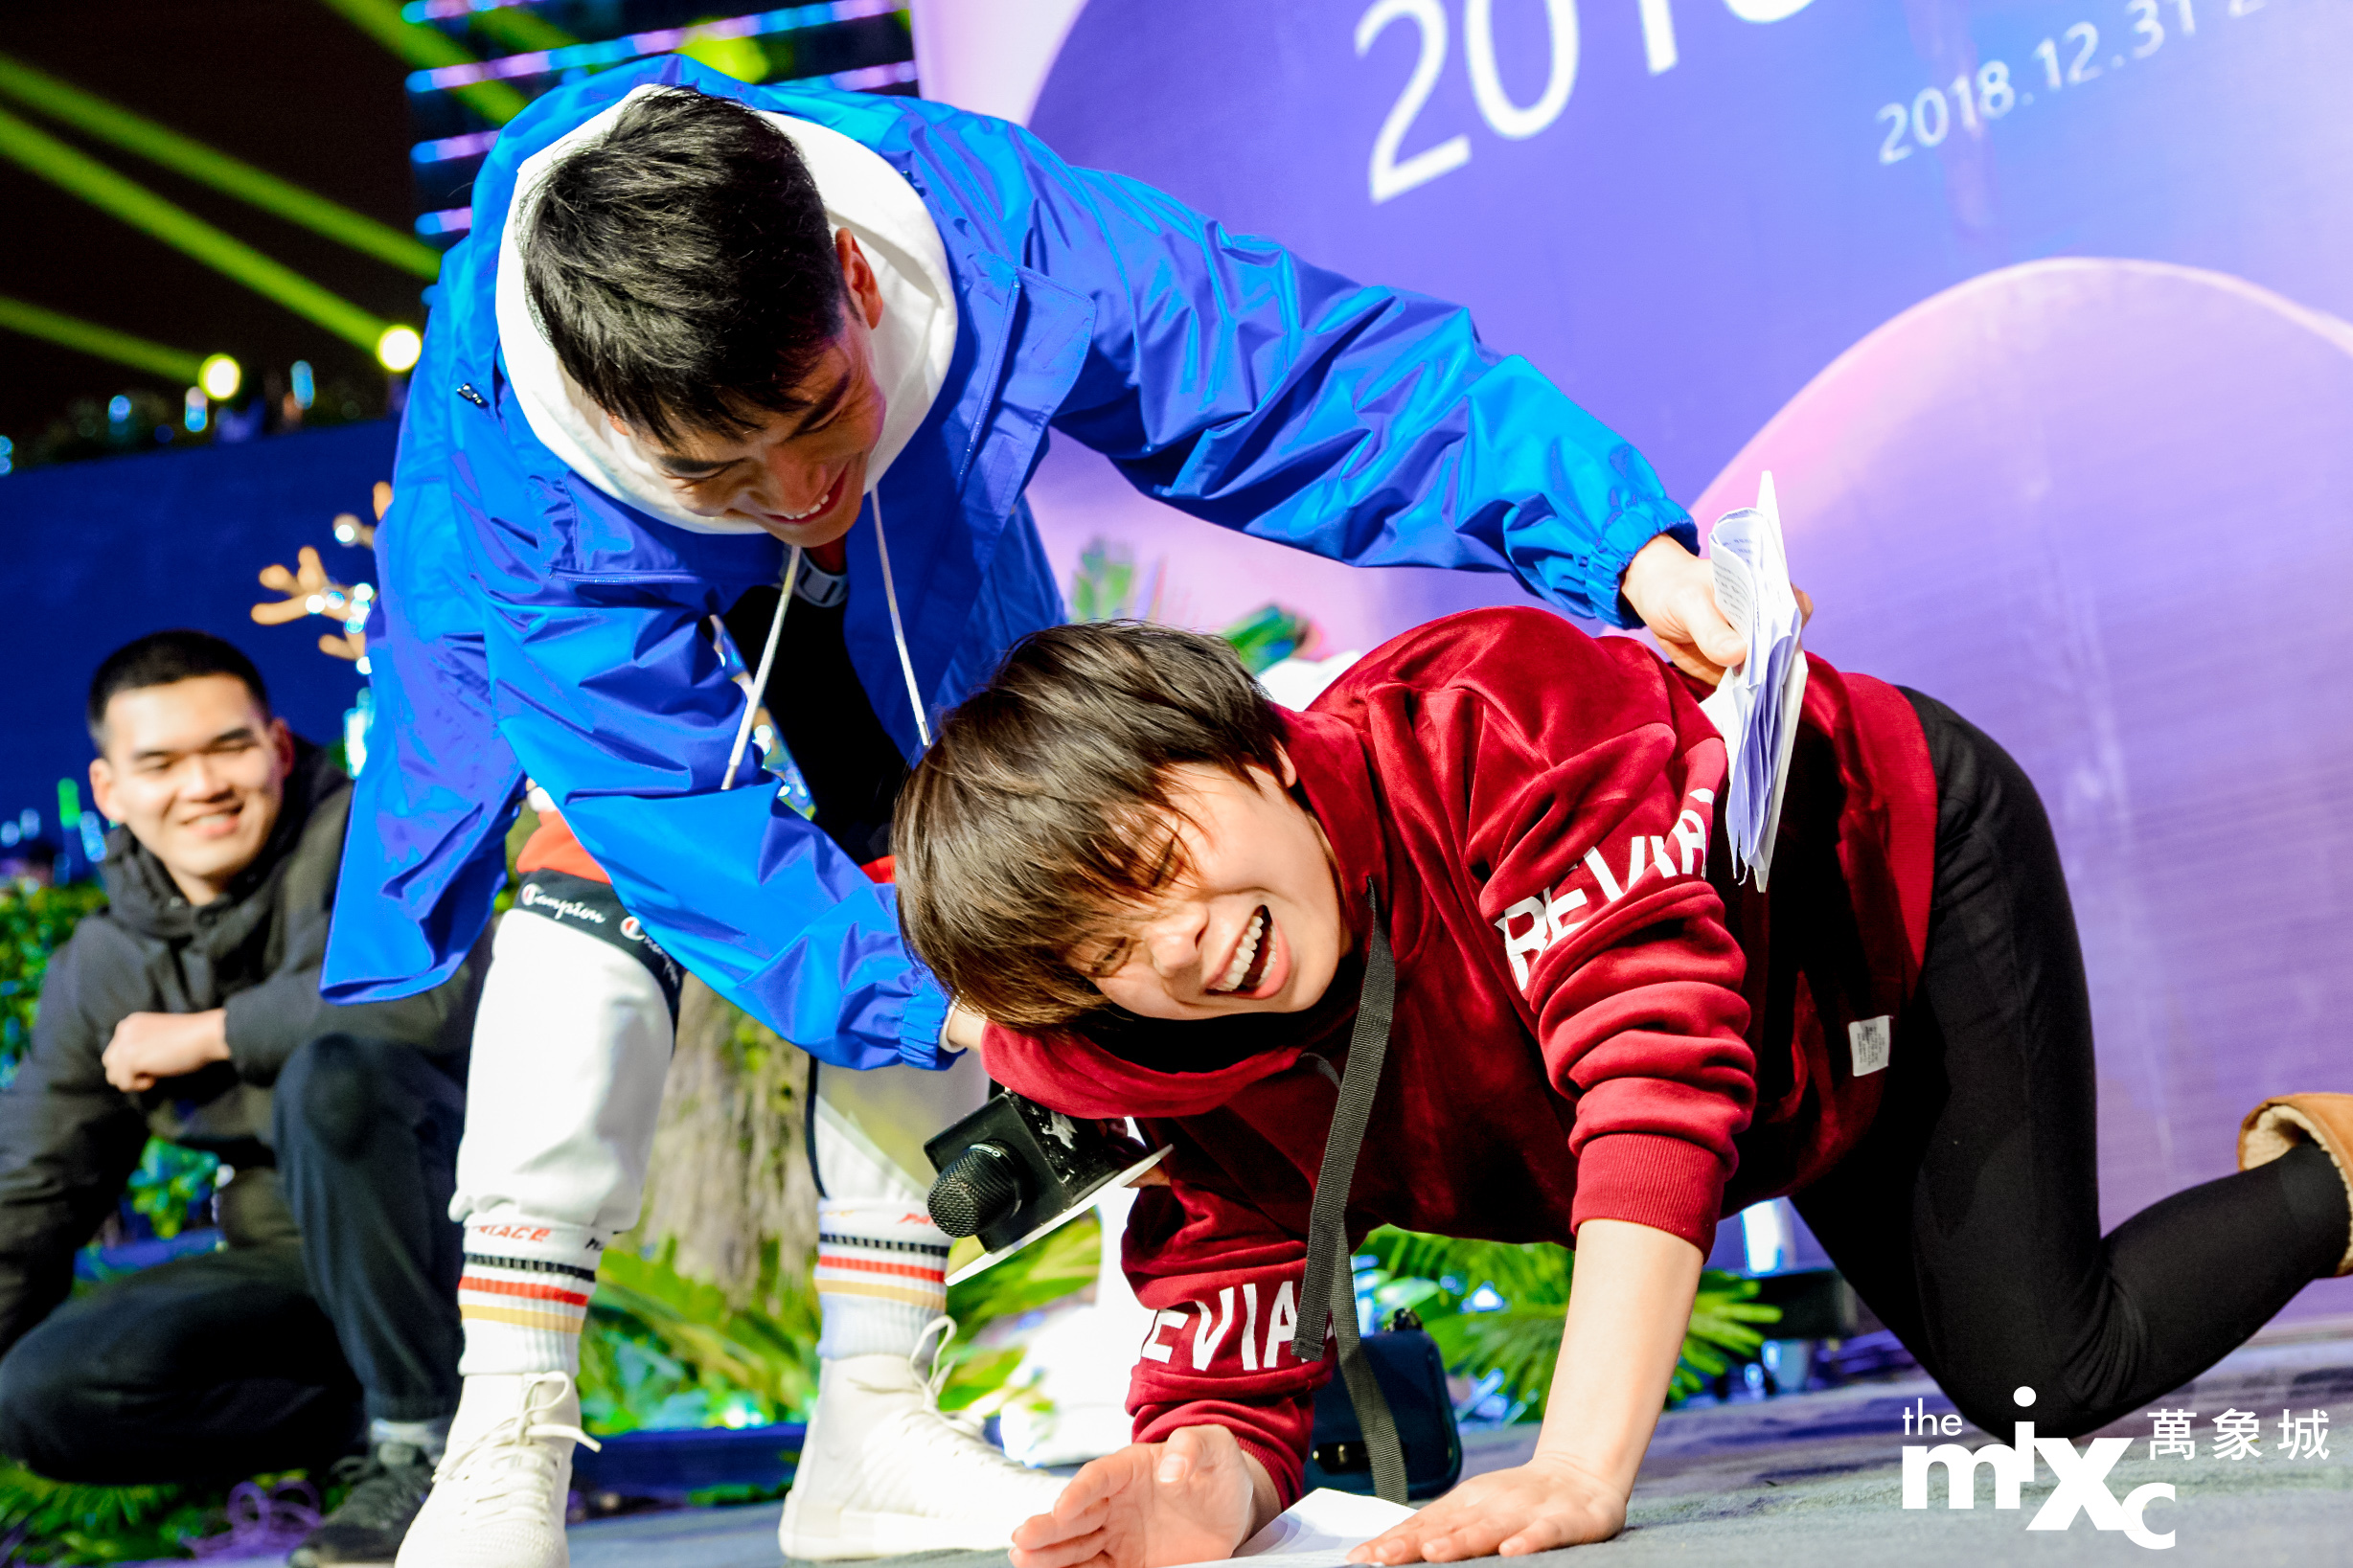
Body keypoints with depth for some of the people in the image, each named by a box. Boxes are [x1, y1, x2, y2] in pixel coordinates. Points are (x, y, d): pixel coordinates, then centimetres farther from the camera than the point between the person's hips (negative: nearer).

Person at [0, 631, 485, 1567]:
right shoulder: (99, 973, 5)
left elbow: (433, 990, -33)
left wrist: (203, 1035, -19)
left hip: (446, 1236, -5)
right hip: (289, 1265, 6)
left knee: (332, 1072, -35)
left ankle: (421, 1437, -22)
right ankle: (371, 1408, -4)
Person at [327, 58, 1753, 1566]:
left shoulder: (984, 226, -41)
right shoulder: (517, 484, -43)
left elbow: (1343, 365, -38)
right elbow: (673, 802, -38)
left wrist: (1629, 540, -47)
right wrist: (925, 989, -46)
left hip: (904, 563, 3)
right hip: (603, 581, -2)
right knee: (604, 851, -26)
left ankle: (871, 1434, -3)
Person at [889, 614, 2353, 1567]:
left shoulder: (1491, 725, -42)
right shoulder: (1210, 1102, -24)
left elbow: (1660, 1054, -50)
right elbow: (1234, 1381, -21)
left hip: (1913, 856, -6)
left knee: (2045, 1372, -13)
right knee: (1986, 1375, 17)